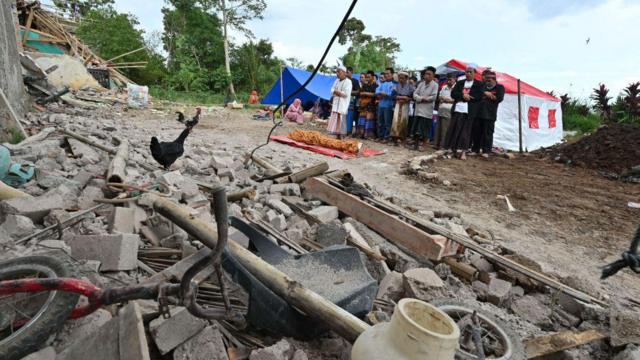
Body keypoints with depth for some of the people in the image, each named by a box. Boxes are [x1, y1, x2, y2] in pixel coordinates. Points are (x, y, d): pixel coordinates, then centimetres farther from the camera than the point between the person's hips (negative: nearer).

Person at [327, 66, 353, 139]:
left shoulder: (348, 81, -6)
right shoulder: (337, 81, 16)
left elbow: (346, 93, -15)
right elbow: (332, 91, 10)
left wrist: (337, 92, -4)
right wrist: (340, 93, -9)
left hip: (343, 104, -7)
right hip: (336, 104, 7)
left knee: (341, 120, -10)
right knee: (335, 120, 4)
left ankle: (341, 137, -7)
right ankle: (337, 136, 9)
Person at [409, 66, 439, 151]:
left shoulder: (435, 85, -3)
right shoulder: (421, 84, 12)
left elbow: (433, 97, -13)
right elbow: (415, 94, 4)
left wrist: (424, 99, -5)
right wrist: (422, 98, -12)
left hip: (427, 111, -5)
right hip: (418, 110, 5)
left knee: (425, 130, 1)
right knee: (416, 128, 8)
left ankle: (423, 145, 11)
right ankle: (416, 143, 20)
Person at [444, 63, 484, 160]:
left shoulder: (479, 84, 8)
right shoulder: (459, 83, 17)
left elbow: (480, 96, -4)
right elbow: (453, 94, 4)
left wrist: (468, 96, -8)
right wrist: (463, 95, -11)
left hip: (469, 111, -3)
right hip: (457, 109, 3)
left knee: (465, 131, -4)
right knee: (454, 129, 1)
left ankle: (463, 152, -1)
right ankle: (452, 149, 9)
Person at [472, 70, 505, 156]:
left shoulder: (499, 87, 8)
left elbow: (499, 98, -6)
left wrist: (489, 95, 0)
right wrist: (484, 93, -6)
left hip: (490, 115, -4)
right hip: (478, 113, 4)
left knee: (488, 134, -4)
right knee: (476, 133, 6)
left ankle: (486, 151, 1)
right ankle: (475, 149, 15)